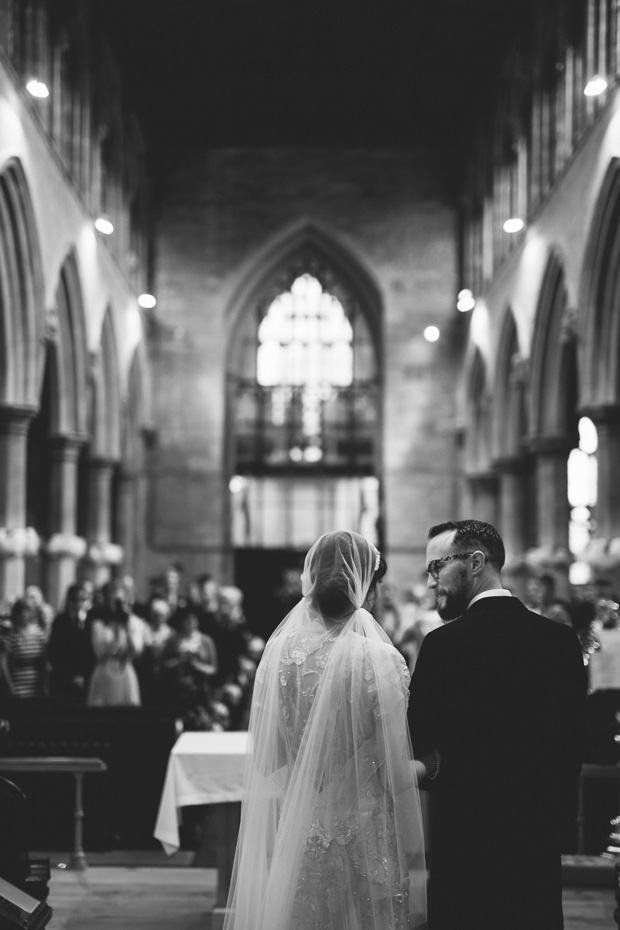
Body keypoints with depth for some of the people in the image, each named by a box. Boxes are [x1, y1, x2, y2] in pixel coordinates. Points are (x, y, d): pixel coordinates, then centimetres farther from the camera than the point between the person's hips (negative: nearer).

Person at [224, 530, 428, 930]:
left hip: (295, 839, 4)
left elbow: (265, 762, 4)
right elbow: (395, 773, -13)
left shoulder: (279, 652, -2)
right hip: (364, 845, -4)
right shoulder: (379, 660, -13)